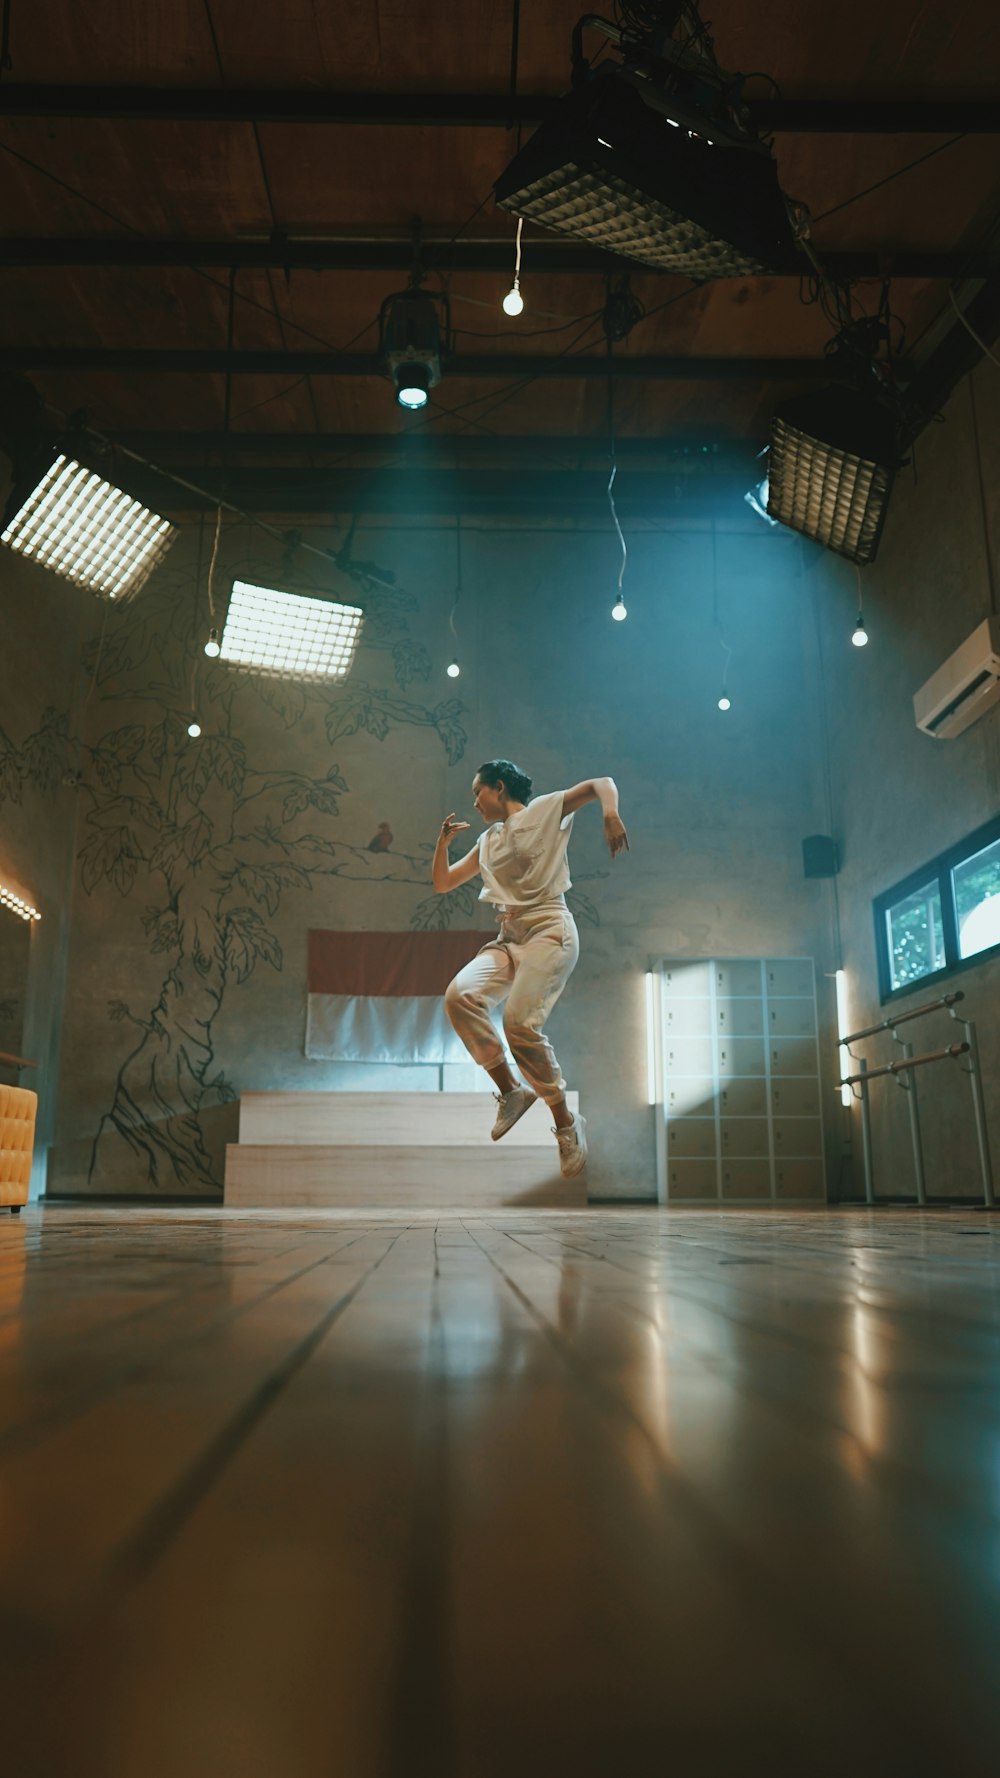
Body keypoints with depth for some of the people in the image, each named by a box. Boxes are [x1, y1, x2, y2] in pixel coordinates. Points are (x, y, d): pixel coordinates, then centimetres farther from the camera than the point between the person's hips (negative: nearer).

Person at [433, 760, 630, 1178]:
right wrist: (443, 841, 11)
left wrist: (610, 813, -22)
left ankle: (567, 1123, -10)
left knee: (520, 1022, -25)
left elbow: (602, 783, 0)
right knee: (460, 995, -22)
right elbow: (443, 884, 27)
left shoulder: (543, 810, 5)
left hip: (549, 931, -6)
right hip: (508, 937, 6)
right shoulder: (487, 842, 23)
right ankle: (512, 1090, -10)